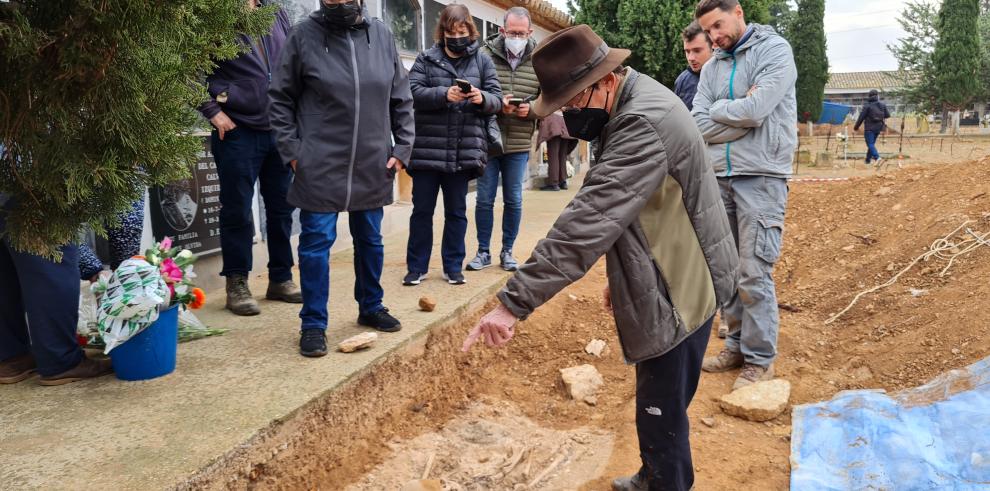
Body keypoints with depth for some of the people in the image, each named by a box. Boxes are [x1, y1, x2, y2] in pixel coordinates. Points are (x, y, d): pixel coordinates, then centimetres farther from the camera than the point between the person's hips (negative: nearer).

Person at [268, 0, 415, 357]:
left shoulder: (382, 36, 4)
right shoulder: (304, 35, -5)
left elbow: (402, 100, 10)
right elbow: (280, 98, 0)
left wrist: (402, 147, 4)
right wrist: (292, 150, -6)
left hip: (373, 165, 4)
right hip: (319, 165, -3)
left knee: (370, 241, 15)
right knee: (316, 242, 1)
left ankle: (370, 307, 33)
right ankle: (313, 323, 13)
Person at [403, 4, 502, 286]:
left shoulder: (483, 61, 7)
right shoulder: (426, 59, 4)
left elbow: (497, 100, 2)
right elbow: (412, 93, -8)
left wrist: (482, 98, -20)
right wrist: (444, 94, -22)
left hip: (464, 151, 1)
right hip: (427, 149, 0)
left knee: (456, 211, 10)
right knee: (422, 209, 7)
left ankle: (453, 267, 22)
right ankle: (417, 267, 19)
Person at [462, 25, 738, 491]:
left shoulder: (643, 124, -28)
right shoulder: (634, 105, 7)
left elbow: (589, 221, -36)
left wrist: (514, 301, -37)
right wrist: (624, 275, 19)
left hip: (679, 288, -10)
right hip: (671, 279, 10)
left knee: (662, 412, 2)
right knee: (659, 405, 23)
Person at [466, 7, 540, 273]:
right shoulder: (484, 55, -5)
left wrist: (531, 109, -17)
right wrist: (496, 104, -20)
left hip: (519, 145, 1)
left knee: (513, 201, 9)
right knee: (484, 199, 6)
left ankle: (507, 251, 23)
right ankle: (483, 251, 20)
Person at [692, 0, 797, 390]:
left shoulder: (775, 50, -4)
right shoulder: (711, 68, 12)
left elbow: (756, 110, -17)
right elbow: (700, 125, 1)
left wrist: (717, 109, -1)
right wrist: (738, 111, -9)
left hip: (761, 177, -6)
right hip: (719, 178, 6)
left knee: (754, 272, -6)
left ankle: (760, 359, 7)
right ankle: (737, 345, 25)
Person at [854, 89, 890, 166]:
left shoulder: (867, 105, -10)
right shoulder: (882, 105, 5)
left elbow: (861, 117, -10)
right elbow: (887, 115, 9)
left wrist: (856, 127, -1)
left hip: (869, 128, -5)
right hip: (878, 128, 6)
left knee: (870, 144, -8)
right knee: (872, 143, 17)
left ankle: (877, 157, -28)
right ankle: (868, 159, 23)